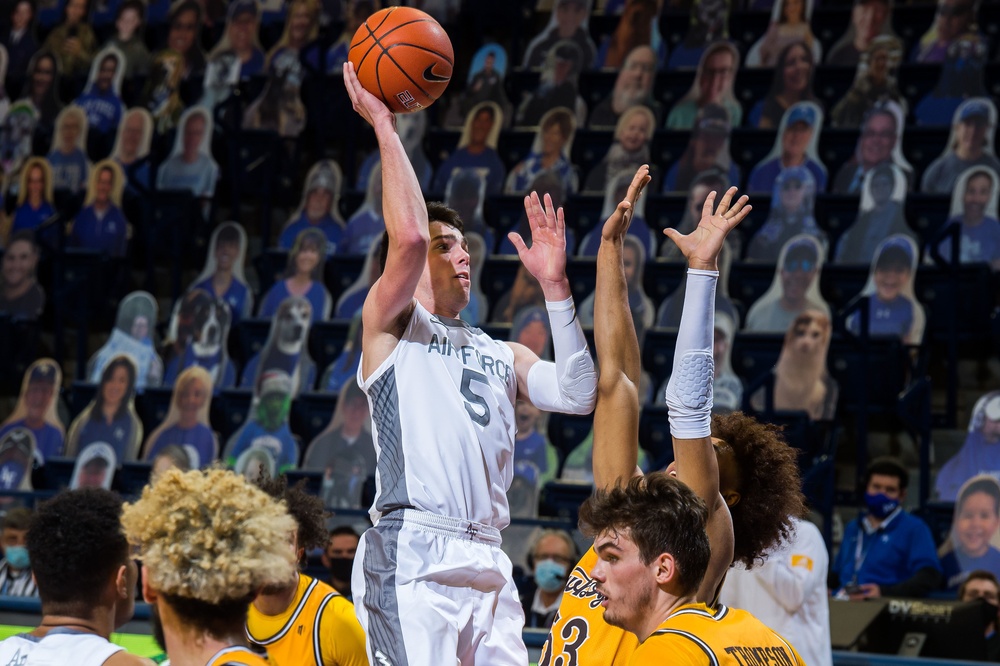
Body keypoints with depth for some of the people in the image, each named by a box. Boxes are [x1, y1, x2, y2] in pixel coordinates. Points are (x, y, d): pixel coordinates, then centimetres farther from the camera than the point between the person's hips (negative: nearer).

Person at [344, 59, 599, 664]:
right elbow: (409, 236, -10)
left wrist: (555, 285, 7)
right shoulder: (390, 325, 9)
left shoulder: (502, 354, 26)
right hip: (411, 556, -6)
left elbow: (578, 396, 9)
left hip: (487, 563, 6)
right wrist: (384, 127, -3)